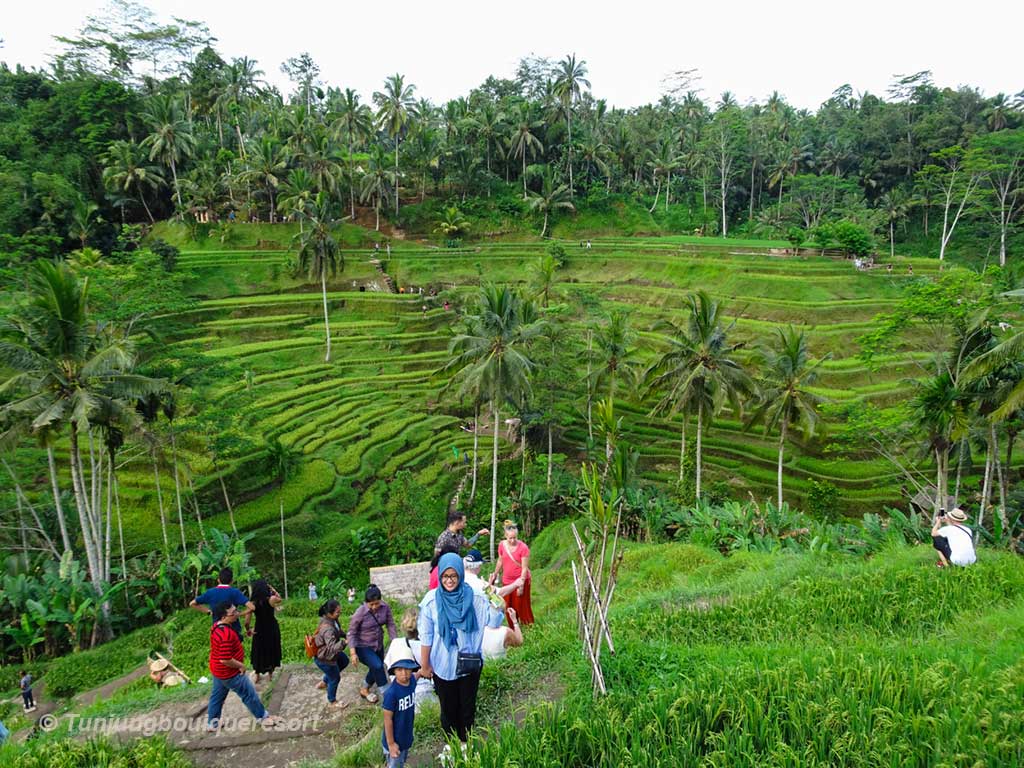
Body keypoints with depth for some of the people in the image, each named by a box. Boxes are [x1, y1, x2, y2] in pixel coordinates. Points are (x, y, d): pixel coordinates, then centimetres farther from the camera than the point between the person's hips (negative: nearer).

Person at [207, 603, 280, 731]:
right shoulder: (226, 634, -35)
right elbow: (225, 660, -32)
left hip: (218, 670, 9)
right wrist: (241, 665, -18)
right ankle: (263, 718, 23)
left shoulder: (217, 625, -4)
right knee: (249, 694, 8)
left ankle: (212, 723, 38)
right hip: (230, 672, -9)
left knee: (217, 695, 23)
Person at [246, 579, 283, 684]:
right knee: (272, 651, 20)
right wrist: (273, 590, 4)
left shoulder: (253, 603, -18)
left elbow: (247, 622, -17)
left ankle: (257, 676, 30)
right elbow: (280, 599, 5)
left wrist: (248, 630, 1)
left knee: (258, 652, 19)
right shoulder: (271, 599, -20)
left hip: (260, 629, 0)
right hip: (272, 628, 0)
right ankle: (270, 674, 32)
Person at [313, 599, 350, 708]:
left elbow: (337, 631, 9)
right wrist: (344, 642, -53)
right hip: (324, 659, -9)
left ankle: (324, 682, 41)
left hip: (330, 654, 9)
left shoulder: (331, 619, -11)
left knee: (344, 661, 29)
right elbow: (332, 648, -44)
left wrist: (345, 635, -3)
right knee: (335, 678, 13)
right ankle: (332, 701, 41)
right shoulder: (328, 629, -40)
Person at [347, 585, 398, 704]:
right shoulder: (360, 613, -26)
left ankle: (364, 690, 46)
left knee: (376, 670, 18)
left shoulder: (385, 607, -17)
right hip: (363, 647, -5)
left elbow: (390, 625, -8)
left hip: (378, 645, 5)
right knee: (378, 666, -22)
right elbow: (352, 633, -18)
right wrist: (353, 653, -23)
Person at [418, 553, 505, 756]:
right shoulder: (432, 600, -15)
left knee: (467, 706, 18)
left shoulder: (473, 597, -14)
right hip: (442, 665, -1)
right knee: (448, 707, 18)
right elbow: (426, 636, -7)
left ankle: (464, 743, 43)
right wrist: (424, 665, -1)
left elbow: (494, 621, -15)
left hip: (469, 663, 1)